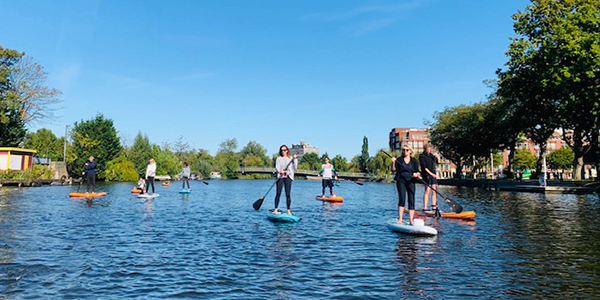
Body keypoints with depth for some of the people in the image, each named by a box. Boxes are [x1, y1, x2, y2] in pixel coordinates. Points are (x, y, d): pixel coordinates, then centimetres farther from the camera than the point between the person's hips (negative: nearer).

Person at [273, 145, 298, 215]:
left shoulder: (290, 158, 14)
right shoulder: (279, 159, 13)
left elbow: (295, 167, 5)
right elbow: (277, 167, 0)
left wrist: (295, 159, -5)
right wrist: (279, 171, -20)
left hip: (288, 177, 0)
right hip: (280, 177, 0)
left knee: (288, 194, -2)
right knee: (278, 193, -6)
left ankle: (288, 210, 2)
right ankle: (276, 209, -2)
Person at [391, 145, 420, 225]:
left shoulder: (414, 161, 10)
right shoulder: (399, 160, 7)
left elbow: (418, 172, 7)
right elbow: (393, 170, 0)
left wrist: (416, 174, -14)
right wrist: (393, 162, -15)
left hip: (411, 181, 2)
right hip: (401, 180, -2)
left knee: (411, 201, -2)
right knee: (402, 199, -13)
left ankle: (411, 220, 1)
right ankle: (400, 219, -12)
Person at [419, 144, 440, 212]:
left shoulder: (431, 155, 14)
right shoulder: (421, 156, -5)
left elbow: (437, 162, 21)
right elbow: (424, 167, -13)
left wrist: (438, 157, 2)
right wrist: (431, 173, -21)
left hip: (433, 174, 6)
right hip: (426, 174, -6)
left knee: (434, 190, 3)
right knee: (427, 190, -11)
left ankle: (434, 207, 6)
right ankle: (425, 208, -10)